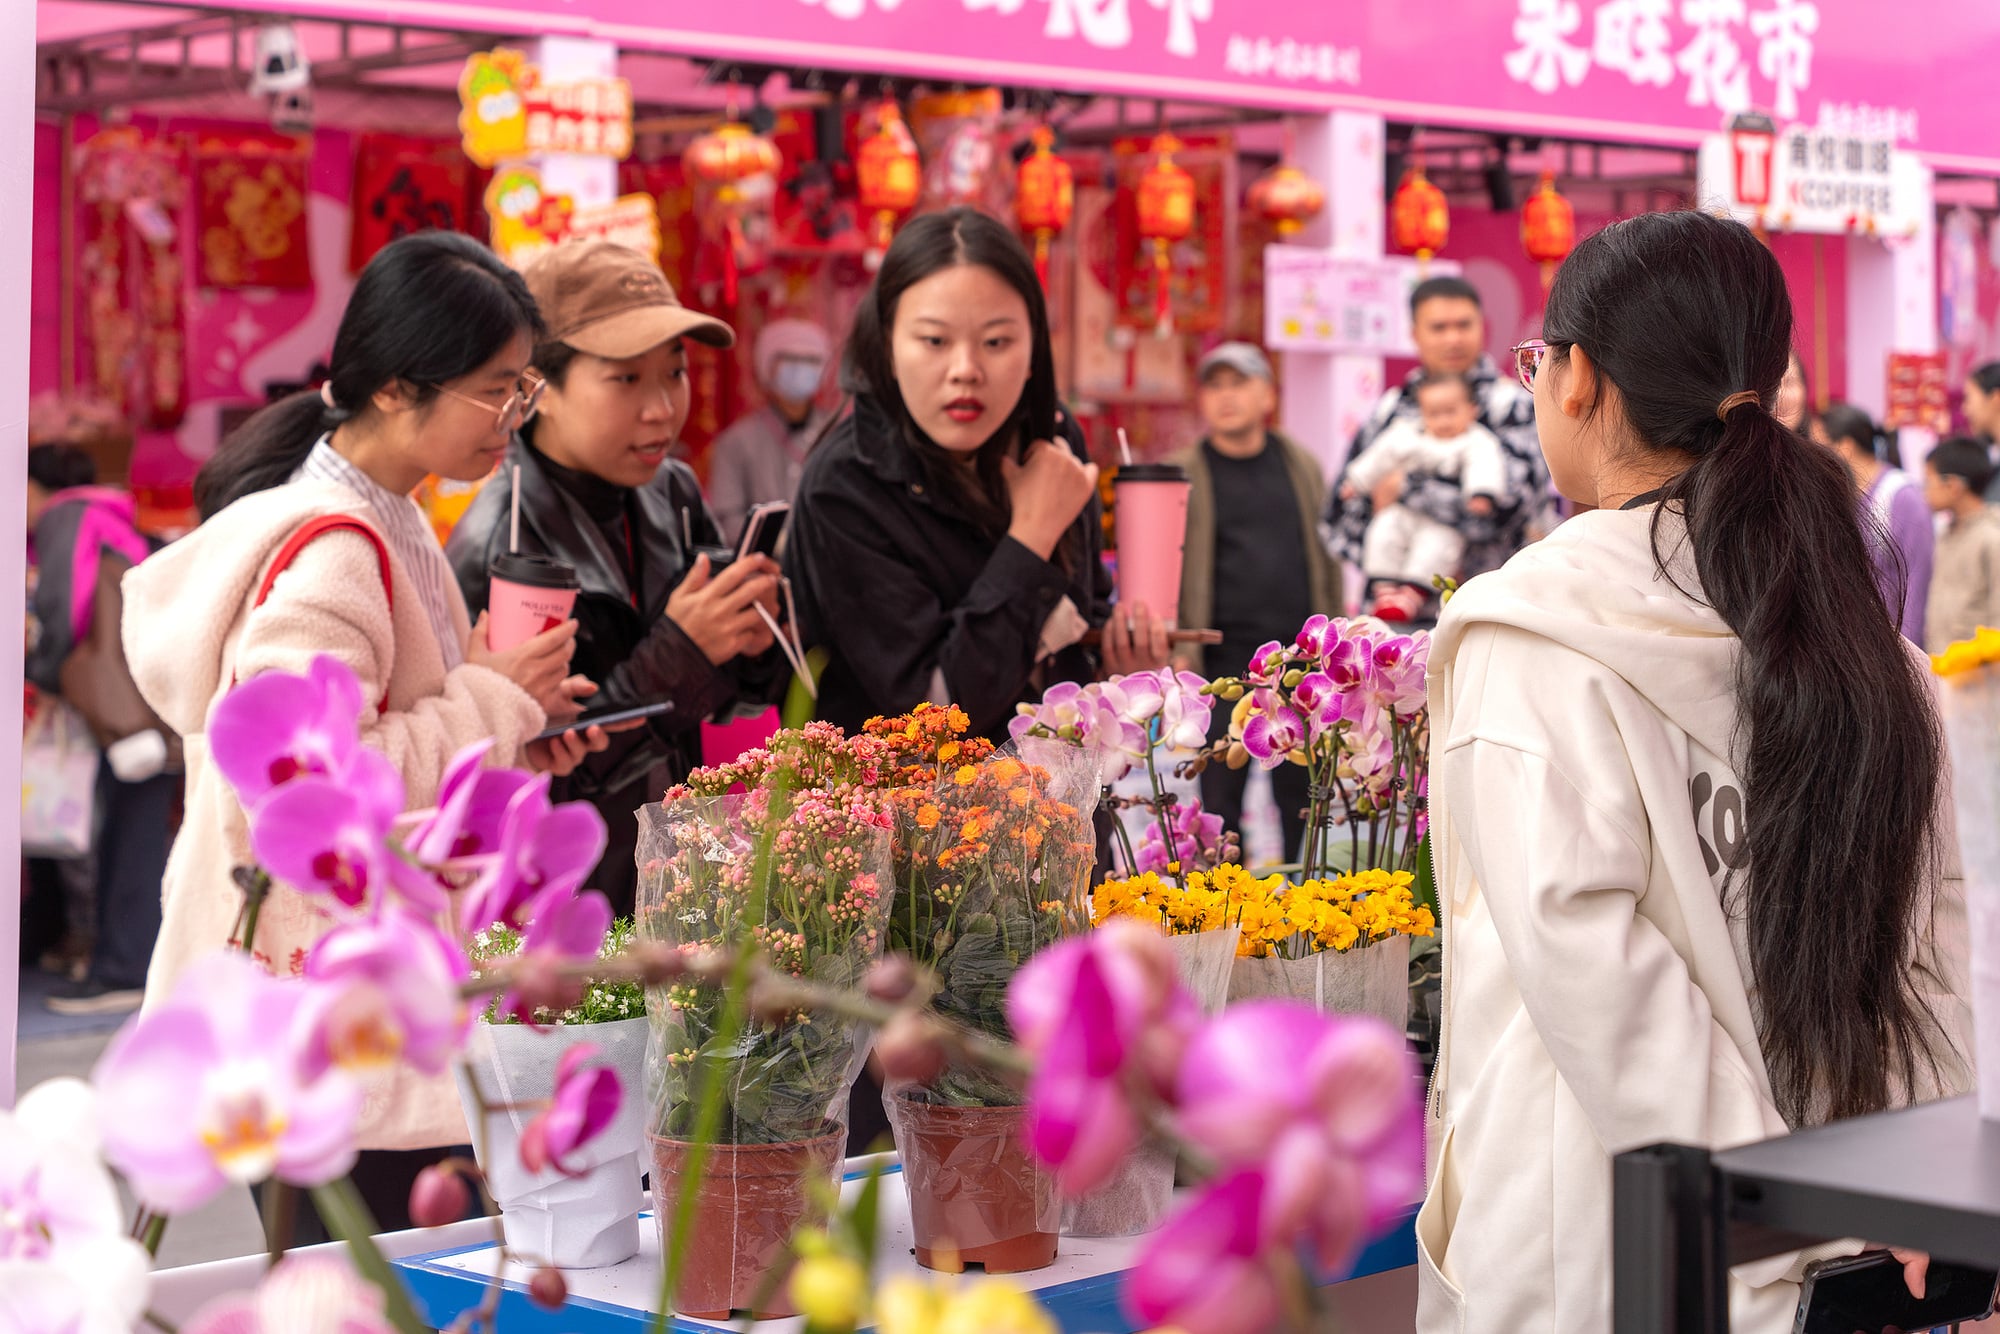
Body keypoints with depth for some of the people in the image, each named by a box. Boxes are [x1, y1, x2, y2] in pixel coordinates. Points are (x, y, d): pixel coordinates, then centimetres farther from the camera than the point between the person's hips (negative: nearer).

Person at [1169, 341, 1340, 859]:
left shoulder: (1302, 467, 12)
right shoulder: (1185, 475, 2)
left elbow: (1327, 557, 15)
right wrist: (1177, 650, -12)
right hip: (1225, 659, -3)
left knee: (1302, 794, 9)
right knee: (1220, 795, -1)